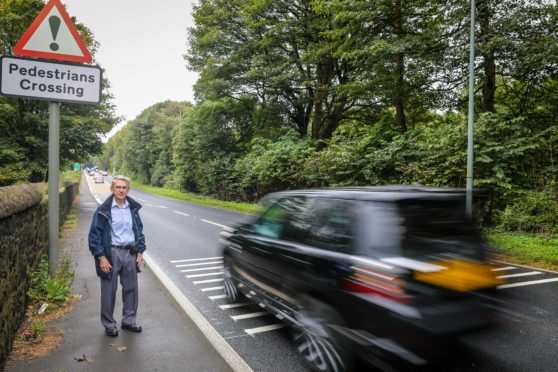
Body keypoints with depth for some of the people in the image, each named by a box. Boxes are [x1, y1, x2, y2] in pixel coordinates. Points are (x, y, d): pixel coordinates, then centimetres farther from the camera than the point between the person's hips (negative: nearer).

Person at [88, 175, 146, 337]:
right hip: (111, 253, -4)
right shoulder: (103, 210, -9)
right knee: (109, 291, 7)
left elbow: (139, 230, 12)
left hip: (130, 253, 4)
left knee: (131, 288, 12)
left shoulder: (133, 208, 4)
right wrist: (101, 257, -12)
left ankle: (129, 320, 29)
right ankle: (109, 324, 25)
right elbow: (94, 234, -8)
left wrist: (140, 252, 6)